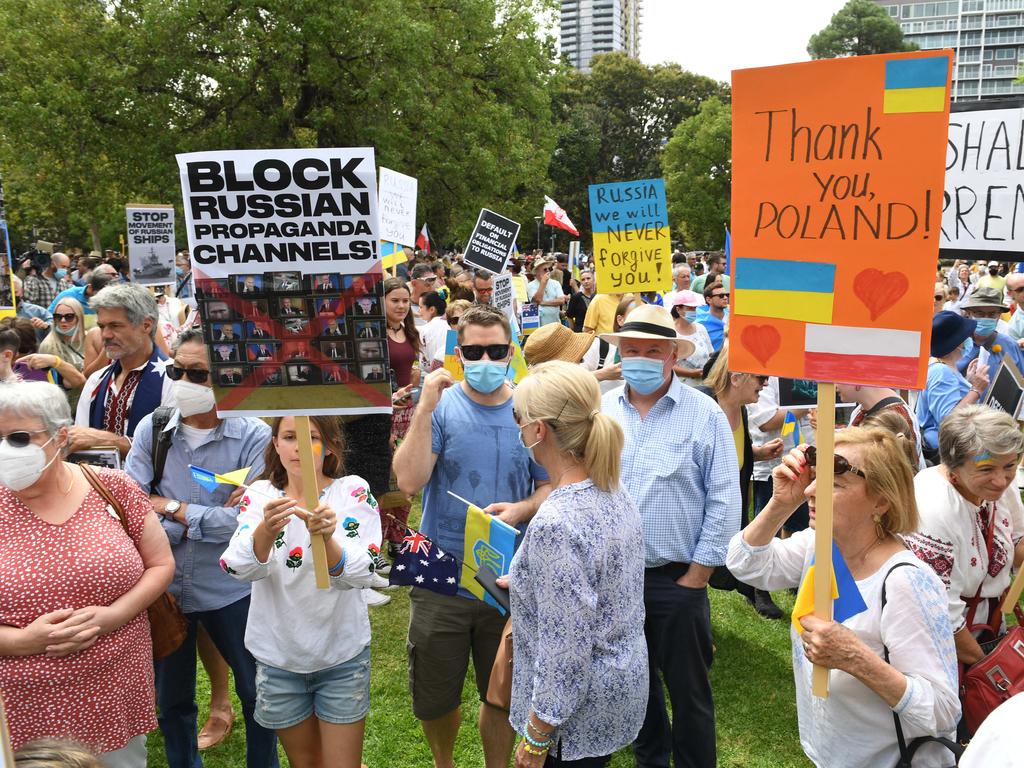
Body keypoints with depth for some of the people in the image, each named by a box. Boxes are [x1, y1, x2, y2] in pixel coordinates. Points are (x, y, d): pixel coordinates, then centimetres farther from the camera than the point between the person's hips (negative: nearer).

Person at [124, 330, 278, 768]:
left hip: (230, 589, -2)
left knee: (258, 695, 14)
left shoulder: (252, 436, -14)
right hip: (163, 586, 3)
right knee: (171, 699, 21)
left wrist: (173, 509, -14)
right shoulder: (152, 429, -5)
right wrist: (213, 518, -19)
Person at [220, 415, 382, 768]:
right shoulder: (259, 495, -5)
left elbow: (361, 575, -23)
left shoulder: (353, 491, -11)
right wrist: (266, 530, -41)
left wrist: (326, 538, -43)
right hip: (278, 656, 2)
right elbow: (239, 568, -20)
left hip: (342, 654, -2)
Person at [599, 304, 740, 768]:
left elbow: (724, 501, -8)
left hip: (678, 579, -4)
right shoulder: (601, 410, 1)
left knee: (688, 689, 9)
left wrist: (696, 575, -9)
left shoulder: (704, 414, -9)